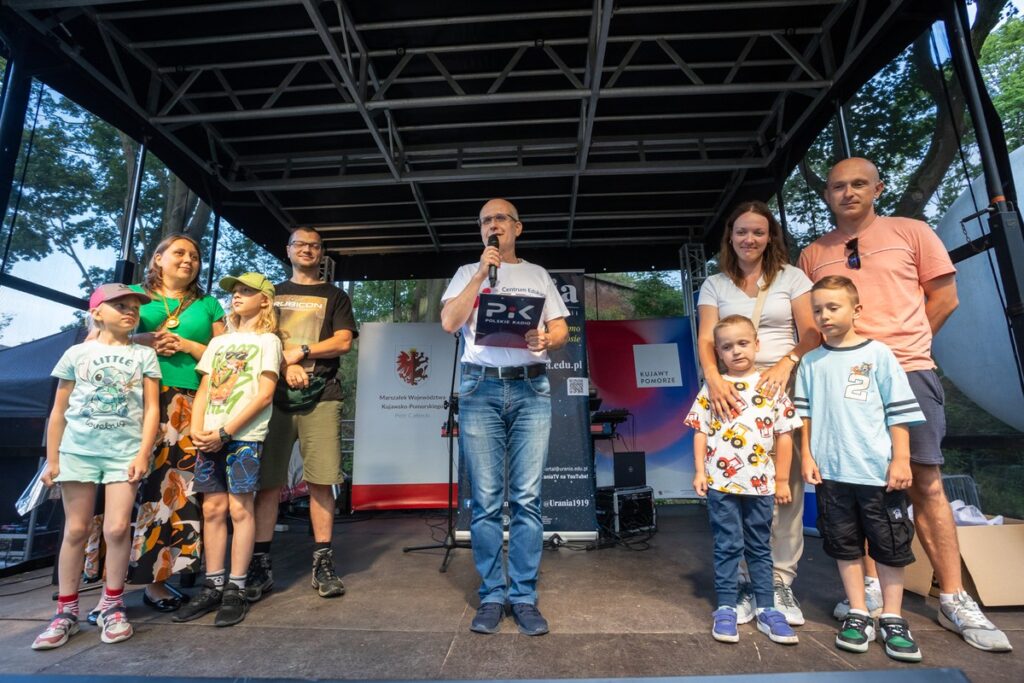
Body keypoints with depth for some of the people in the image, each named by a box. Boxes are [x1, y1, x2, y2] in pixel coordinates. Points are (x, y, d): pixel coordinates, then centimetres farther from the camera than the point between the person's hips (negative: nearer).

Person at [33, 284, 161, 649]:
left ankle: (112, 605, 14)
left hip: (125, 452, -1)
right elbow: (59, 411, 10)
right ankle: (66, 611, 20)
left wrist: (143, 454, -7)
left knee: (117, 527, -4)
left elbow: (151, 408, 0)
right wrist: (52, 459, 7)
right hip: (77, 450, 1)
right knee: (76, 529, 7)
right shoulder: (77, 353, 7)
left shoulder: (144, 355, 4)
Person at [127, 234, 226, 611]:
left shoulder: (208, 306, 17)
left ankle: (155, 577, 8)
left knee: (171, 488, 0)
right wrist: (143, 340, -7)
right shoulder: (133, 295, 15)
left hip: (185, 404, 1)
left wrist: (187, 345, -4)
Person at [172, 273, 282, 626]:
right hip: (210, 437, 5)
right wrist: (197, 430, -2)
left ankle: (236, 590, 6)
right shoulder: (218, 342, 19)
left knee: (239, 508, -3)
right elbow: (203, 391, 14)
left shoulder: (267, 340, 1)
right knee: (213, 508, 7)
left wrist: (224, 432, -13)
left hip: (244, 436, -5)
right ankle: (213, 586, 17)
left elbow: (264, 395, -9)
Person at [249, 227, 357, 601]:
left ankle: (323, 562, 5)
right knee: (267, 482, 1)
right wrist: (286, 365, -8)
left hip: (321, 397, -1)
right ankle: (260, 564, 10)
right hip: (275, 394, 2)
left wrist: (300, 351, -8)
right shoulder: (271, 294, 20)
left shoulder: (334, 296, 15)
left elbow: (343, 342, 2)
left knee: (321, 481, -3)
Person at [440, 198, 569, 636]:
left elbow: (561, 329, 13)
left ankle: (524, 597, 12)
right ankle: (492, 597, 15)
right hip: (481, 388, 0)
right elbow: (449, 323, -1)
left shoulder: (537, 274, 18)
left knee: (527, 498, 0)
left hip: (531, 388, 1)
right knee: (486, 501, 1)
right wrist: (482, 274, -5)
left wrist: (545, 341, -10)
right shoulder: (467, 273, 15)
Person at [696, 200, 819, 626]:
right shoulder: (715, 285, 12)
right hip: (733, 390, 0)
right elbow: (705, 339, 1)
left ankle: (781, 582, 6)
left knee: (786, 484, -5)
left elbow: (811, 333, 3)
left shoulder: (791, 277, 12)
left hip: (783, 387, 0)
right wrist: (713, 379, -18)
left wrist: (786, 363, -17)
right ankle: (744, 581, 5)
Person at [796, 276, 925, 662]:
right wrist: (807, 455, 2)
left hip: (878, 470, -2)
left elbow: (899, 411, -1)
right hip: (831, 472, 2)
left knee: (890, 544, 9)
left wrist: (901, 459, -6)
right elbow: (803, 413, 8)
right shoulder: (811, 363, 6)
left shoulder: (877, 354, 0)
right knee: (844, 545, 10)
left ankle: (892, 620, 24)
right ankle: (858, 615, 23)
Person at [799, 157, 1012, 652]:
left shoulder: (911, 233, 8)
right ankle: (870, 584, 16)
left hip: (908, 372, -1)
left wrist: (898, 343, 5)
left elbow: (945, 296, 8)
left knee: (926, 482, 1)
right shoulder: (812, 255, 11)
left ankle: (954, 599, 10)